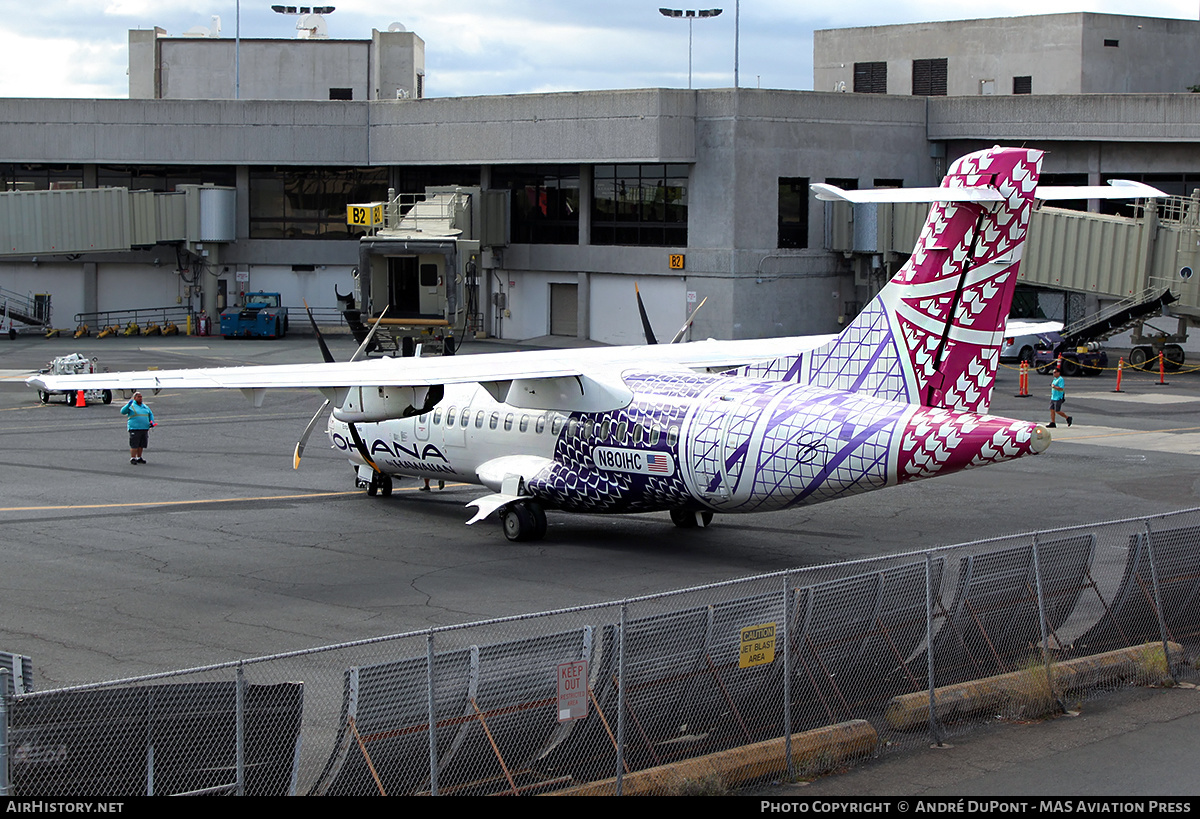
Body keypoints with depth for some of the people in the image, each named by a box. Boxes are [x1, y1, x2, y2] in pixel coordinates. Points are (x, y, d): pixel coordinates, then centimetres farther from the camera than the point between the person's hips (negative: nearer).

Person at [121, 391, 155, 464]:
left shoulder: (145, 407, 18)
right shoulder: (131, 406, 1)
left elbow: (151, 415, 27)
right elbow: (123, 412, -12)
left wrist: (151, 422, 9)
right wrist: (128, 405, -27)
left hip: (144, 428, 6)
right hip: (134, 429, -5)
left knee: (141, 445, 7)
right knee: (134, 445, -8)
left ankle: (139, 458, 17)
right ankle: (132, 458, -2)